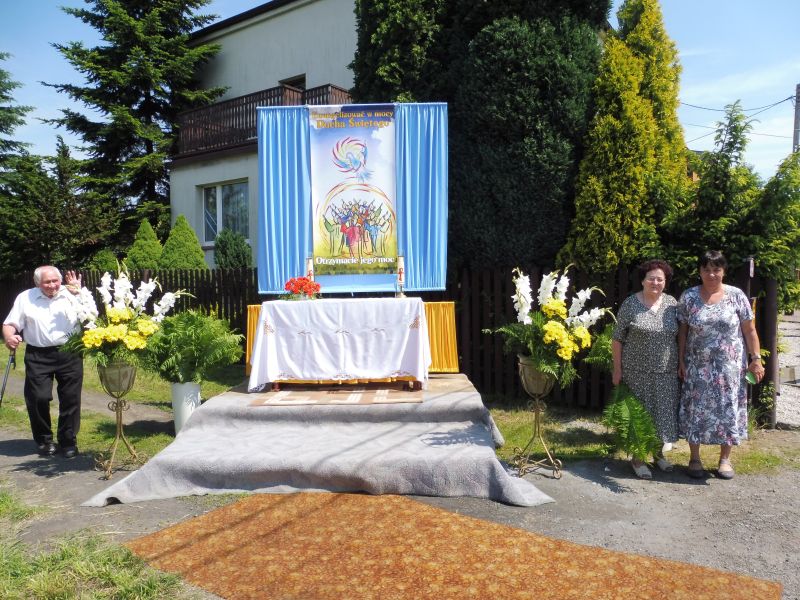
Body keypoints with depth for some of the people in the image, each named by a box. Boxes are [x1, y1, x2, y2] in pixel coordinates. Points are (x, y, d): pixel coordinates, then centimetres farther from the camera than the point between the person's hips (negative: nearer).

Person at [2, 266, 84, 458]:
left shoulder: (72, 295, 3)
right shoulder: (25, 298, 7)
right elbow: (10, 324, 7)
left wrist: (79, 294, -14)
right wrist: (9, 336, -14)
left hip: (69, 354, -1)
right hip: (38, 356, 1)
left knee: (71, 398, 3)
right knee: (38, 398, 0)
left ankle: (68, 440, 17)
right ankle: (44, 440, 21)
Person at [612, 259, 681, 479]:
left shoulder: (672, 303, 3)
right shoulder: (630, 304, -6)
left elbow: (679, 336, 11)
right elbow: (617, 338, -4)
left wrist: (681, 365, 8)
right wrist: (617, 369, -7)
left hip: (666, 372, 3)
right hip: (637, 371, -3)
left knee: (663, 412, 11)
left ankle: (659, 453, 31)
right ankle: (637, 458, 18)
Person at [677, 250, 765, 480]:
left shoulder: (736, 295, -2)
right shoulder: (688, 297, -1)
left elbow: (750, 330, 1)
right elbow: (683, 331, 3)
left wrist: (756, 359, -4)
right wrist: (681, 361, 0)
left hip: (730, 366, 0)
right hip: (698, 366, 0)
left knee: (728, 409, 6)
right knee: (696, 410, 4)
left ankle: (725, 459, 23)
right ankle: (694, 459, 19)